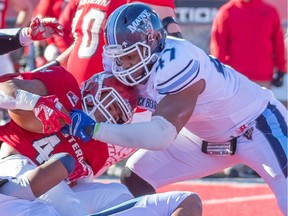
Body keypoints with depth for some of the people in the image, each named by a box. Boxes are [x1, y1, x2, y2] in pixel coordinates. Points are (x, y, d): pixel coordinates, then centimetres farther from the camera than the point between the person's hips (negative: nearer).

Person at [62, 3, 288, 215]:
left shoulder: (175, 64, -38)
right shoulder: (139, 56, -13)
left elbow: (160, 136, -43)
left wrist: (94, 129, -43)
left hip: (259, 125, -8)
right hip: (208, 136, 8)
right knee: (135, 177, 0)